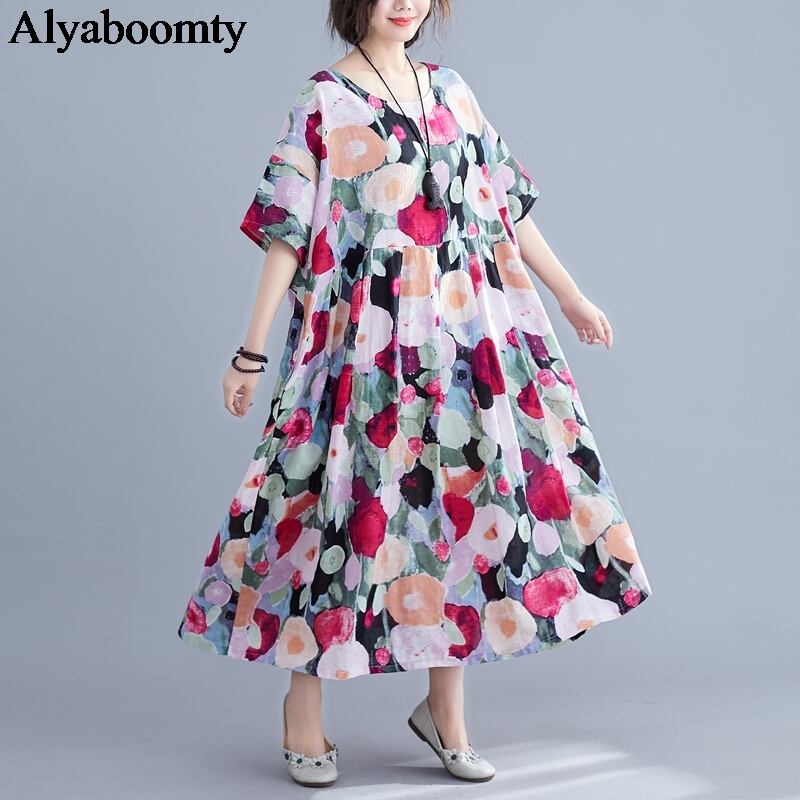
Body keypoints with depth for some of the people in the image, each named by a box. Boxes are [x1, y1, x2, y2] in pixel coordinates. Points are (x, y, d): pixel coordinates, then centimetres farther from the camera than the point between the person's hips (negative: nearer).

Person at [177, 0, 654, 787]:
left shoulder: (450, 89, 13)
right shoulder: (323, 102, -2)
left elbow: (506, 202, 17)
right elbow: (287, 234, -5)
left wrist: (571, 297, 19)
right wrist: (252, 353, -7)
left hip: (466, 338, 5)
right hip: (368, 346, -5)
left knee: (469, 488, 3)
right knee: (349, 495, -1)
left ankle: (444, 707, 17)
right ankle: (303, 710, 16)